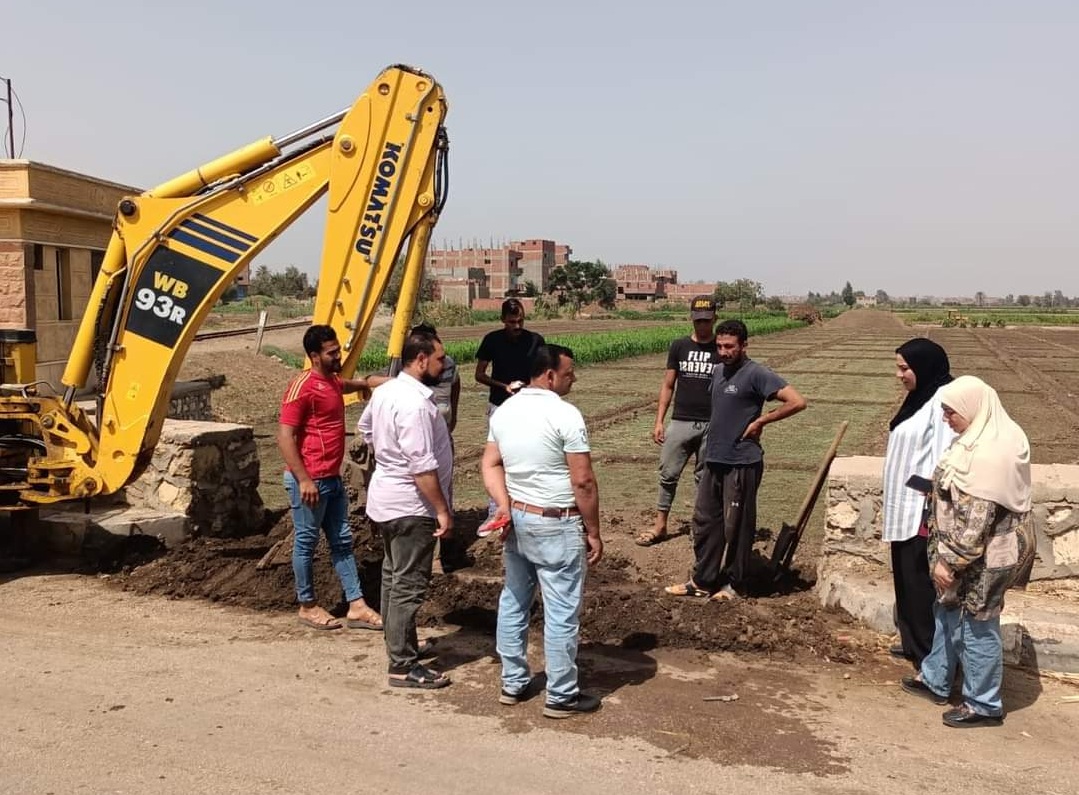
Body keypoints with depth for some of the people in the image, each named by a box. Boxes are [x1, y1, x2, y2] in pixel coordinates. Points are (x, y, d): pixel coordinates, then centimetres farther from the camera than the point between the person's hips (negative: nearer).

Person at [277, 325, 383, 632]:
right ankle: (307, 606, 20)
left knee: (342, 541, 10)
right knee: (306, 543, 5)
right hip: (310, 481, -9)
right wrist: (303, 480, -24)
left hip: (332, 479, 9)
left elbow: (346, 385, 41)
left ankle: (356, 607, 15)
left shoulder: (332, 381, 12)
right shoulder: (303, 386, -16)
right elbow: (285, 437, -20)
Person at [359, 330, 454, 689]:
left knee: (393, 576, 20)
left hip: (385, 497, 11)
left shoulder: (384, 391, 6)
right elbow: (422, 465, -27)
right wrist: (442, 510, -22)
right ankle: (403, 666, 4)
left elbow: (365, 428, 23)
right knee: (409, 586, -3)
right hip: (410, 505, -10)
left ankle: (397, 644, 34)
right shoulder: (414, 403, -25)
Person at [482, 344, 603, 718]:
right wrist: (593, 532, -9)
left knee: (513, 602, 17)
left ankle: (513, 683, 28)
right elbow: (583, 482, -17)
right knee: (561, 613, 4)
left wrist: (503, 504, -6)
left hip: (515, 519, 8)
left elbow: (491, 464, 4)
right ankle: (561, 696, 14)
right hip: (555, 526, -8)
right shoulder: (565, 414, -18)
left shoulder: (504, 410, 5)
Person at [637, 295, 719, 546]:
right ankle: (660, 525, 13)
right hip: (680, 422, 2)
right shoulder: (679, 346, 6)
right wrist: (659, 421, 3)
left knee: (705, 478, 7)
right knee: (668, 474, 3)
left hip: (712, 425, -2)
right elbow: (668, 386, 8)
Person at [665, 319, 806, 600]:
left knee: (736, 526, 4)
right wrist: (711, 445, 14)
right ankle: (702, 580, 23)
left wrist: (760, 421, -15)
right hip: (714, 460, 8)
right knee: (705, 520, 12)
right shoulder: (718, 371, 10)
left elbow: (797, 402, -21)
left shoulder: (756, 374, -15)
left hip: (742, 463, -8)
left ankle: (735, 583, 19)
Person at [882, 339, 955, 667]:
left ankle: (932, 653, 12)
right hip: (905, 508, 10)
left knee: (921, 581, 0)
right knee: (906, 578, 17)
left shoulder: (942, 402, -18)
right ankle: (914, 642, 30)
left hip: (922, 510, -10)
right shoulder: (919, 398, 12)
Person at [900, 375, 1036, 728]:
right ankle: (934, 680, 37)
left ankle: (984, 705, 21)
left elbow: (974, 518, -28)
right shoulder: (994, 436, 6)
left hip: (982, 556, -10)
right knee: (948, 613, 21)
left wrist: (949, 560, -22)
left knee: (976, 626, 5)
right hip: (980, 550, 10)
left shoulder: (987, 454, -28)